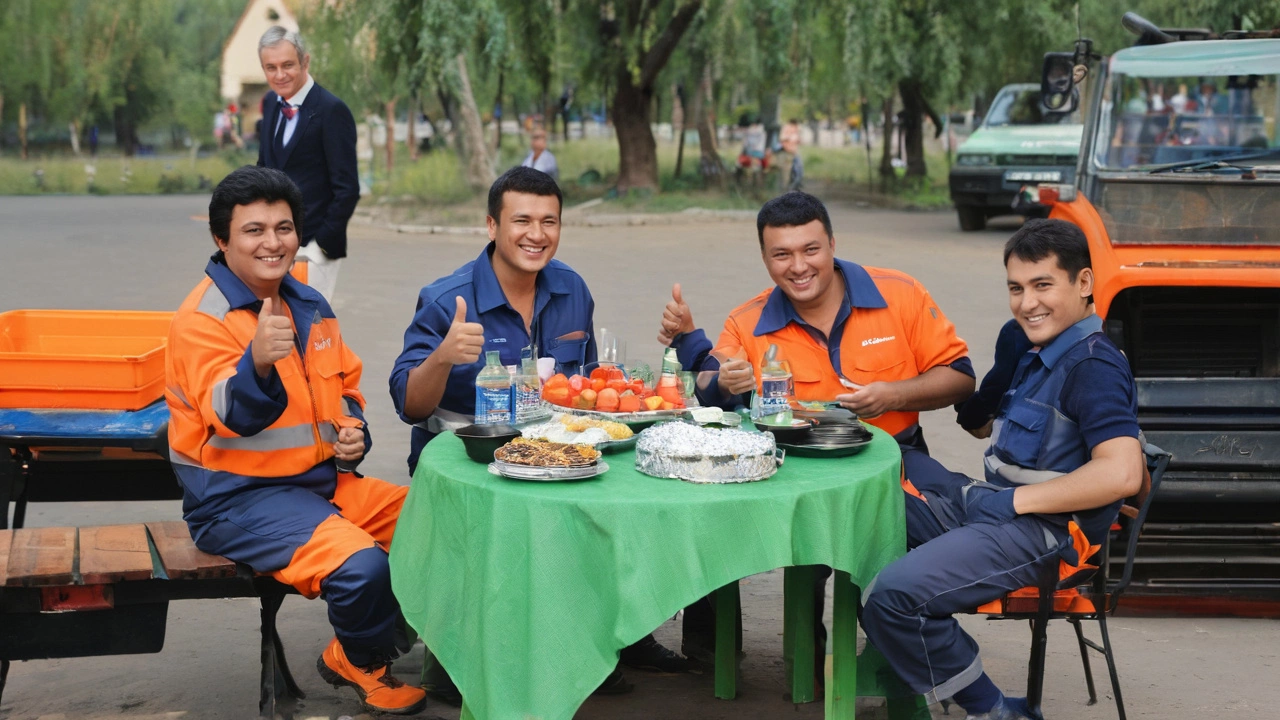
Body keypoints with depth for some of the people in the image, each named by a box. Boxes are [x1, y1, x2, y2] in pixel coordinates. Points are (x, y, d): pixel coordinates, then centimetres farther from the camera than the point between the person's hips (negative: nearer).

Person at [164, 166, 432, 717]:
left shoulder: (309, 305, 11)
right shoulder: (203, 319, -14)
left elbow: (346, 383, 26)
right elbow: (232, 415, -29)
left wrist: (352, 425, 3)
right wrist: (258, 363, -51)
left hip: (323, 479, 8)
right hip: (239, 500, -8)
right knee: (362, 565, -29)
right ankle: (362, 663, 4)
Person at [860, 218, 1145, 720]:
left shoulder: (1095, 365, -14)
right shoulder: (1037, 351, 16)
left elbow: (1121, 473, -26)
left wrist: (1017, 500, -19)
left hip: (1044, 530, -11)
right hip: (983, 503, 11)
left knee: (894, 595, -27)